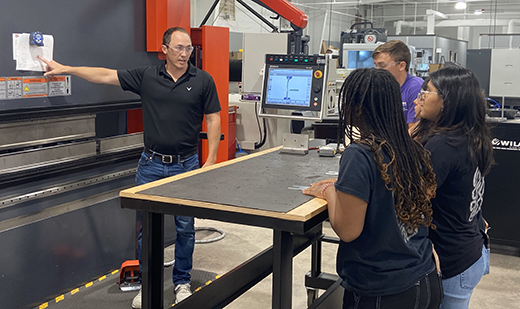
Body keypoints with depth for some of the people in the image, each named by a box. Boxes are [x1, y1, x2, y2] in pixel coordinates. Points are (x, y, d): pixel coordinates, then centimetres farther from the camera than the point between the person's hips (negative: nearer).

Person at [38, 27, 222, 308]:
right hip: (151, 164, 2)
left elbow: (213, 120, -2)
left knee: (185, 227, 7)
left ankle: (182, 282, 24)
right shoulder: (147, 76, 1)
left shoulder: (202, 80, -3)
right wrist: (65, 69, 4)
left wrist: (211, 160, -8)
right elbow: (105, 76, 5)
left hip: (185, 165, -1)